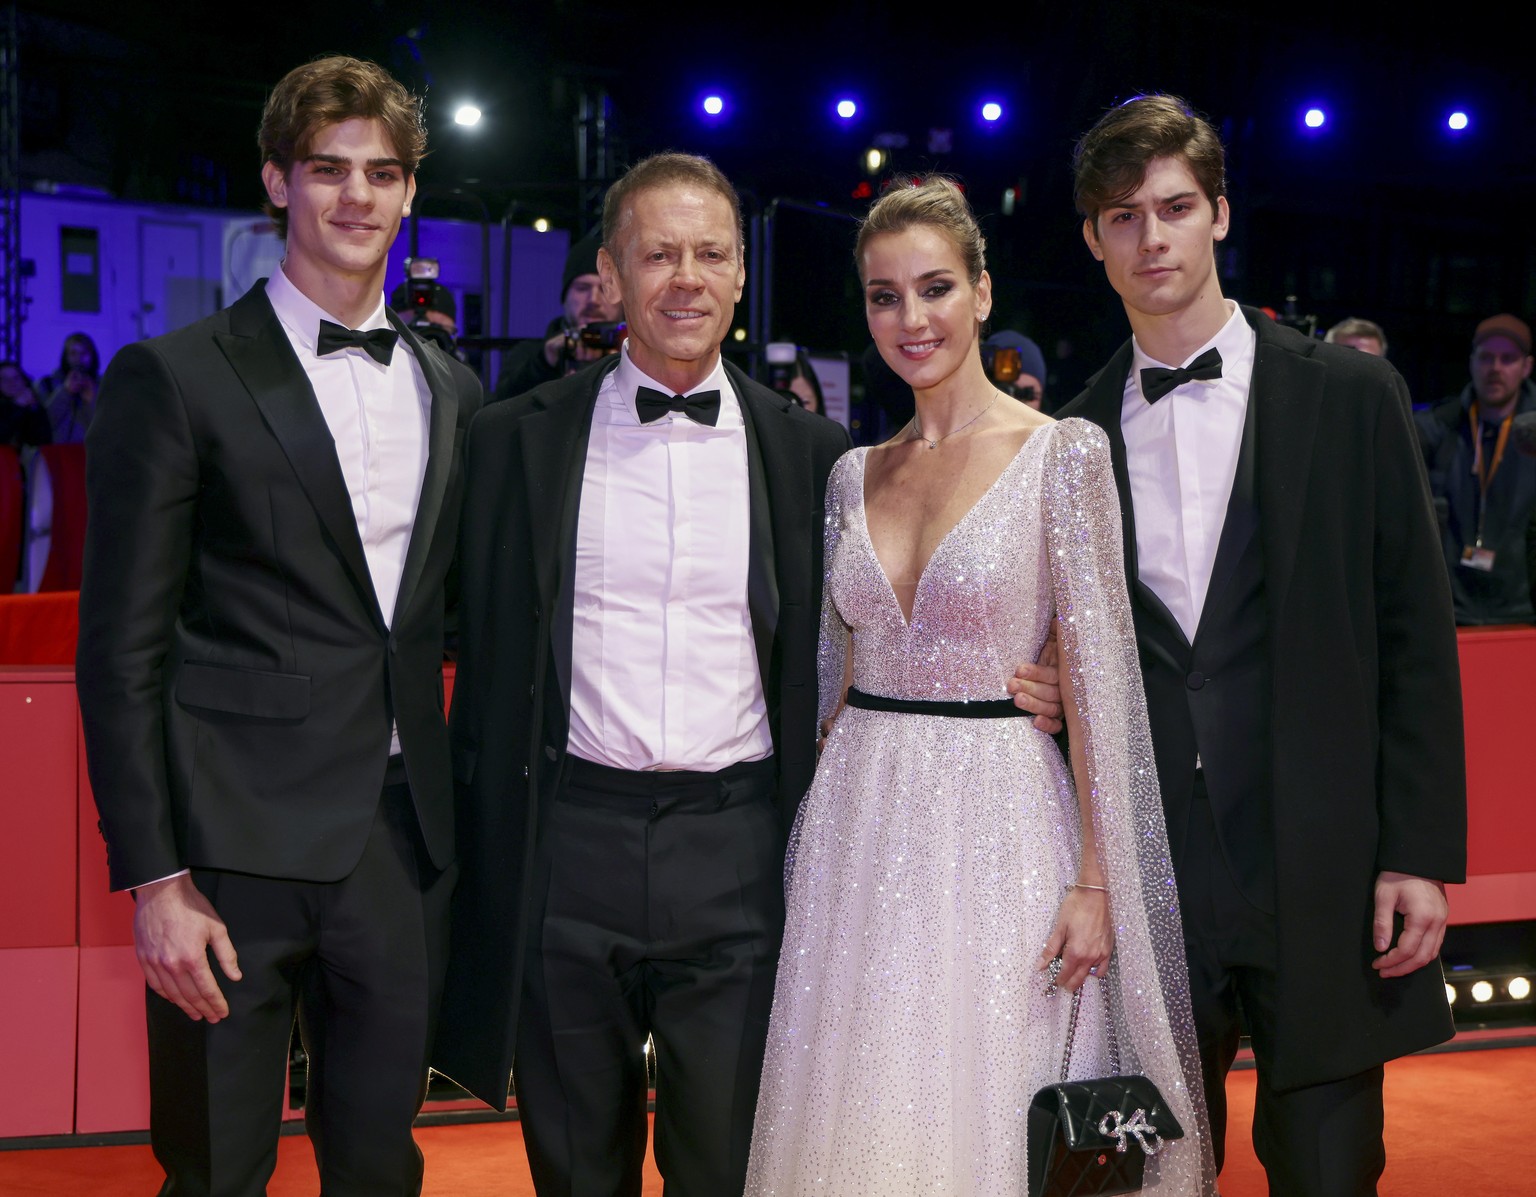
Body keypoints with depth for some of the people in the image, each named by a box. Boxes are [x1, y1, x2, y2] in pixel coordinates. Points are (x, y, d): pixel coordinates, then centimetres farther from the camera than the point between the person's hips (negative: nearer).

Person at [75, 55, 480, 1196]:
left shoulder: (452, 388, 12)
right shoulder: (176, 378, -4)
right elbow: (123, 651, -6)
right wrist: (154, 878, -11)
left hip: (404, 844, 5)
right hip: (239, 842, -4)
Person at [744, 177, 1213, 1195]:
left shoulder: (1062, 452, -5)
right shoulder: (857, 475, 9)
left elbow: (1095, 674, -8)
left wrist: (1095, 881, -12)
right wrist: (817, 832, 11)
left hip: (1001, 819, -4)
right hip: (860, 822, 4)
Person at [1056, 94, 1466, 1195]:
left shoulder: (1349, 395, 1)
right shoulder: (1076, 437, 8)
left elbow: (1416, 636, -1)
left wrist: (1420, 854, -6)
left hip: (1321, 868, -2)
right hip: (1148, 871, 2)